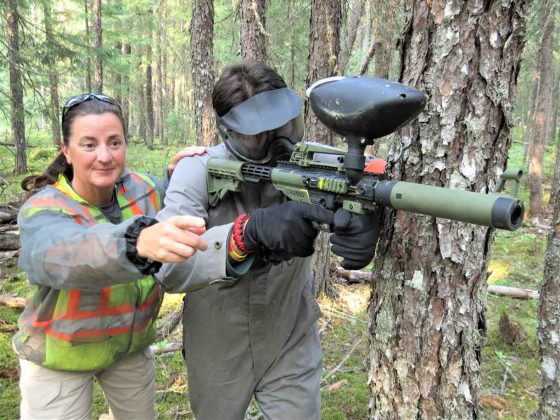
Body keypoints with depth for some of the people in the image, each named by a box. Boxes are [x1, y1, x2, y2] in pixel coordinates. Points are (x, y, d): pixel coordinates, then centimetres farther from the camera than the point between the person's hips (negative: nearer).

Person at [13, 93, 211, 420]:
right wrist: (139, 242, -70)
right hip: (60, 355, -4)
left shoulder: (144, 189, -12)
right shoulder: (43, 210, -26)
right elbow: (65, 257, -48)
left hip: (131, 343, 4)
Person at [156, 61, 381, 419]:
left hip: (291, 347, 0)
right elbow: (168, 268, -32)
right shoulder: (199, 171, -21)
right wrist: (248, 231, -48)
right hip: (217, 351, 1)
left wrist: (367, 220, -53)